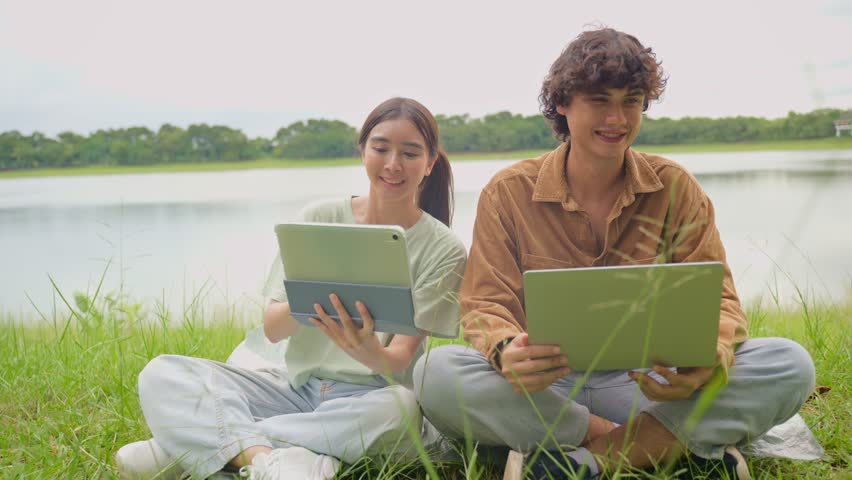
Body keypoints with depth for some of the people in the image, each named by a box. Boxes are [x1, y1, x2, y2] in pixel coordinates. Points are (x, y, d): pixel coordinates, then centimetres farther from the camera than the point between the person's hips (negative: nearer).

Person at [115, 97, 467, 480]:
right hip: (296, 386, 3)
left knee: (400, 407, -39)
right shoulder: (319, 218, 2)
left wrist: (365, 350, -36)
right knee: (161, 374, -15)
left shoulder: (443, 250, -4)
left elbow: (400, 360, -11)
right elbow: (272, 328, -3)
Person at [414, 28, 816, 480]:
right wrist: (507, 352, -31)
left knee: (789, 365, -22)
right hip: (547, 384, 0)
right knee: (436, 373, -32)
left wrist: (711, 361, -27)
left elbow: (716, 296, -1)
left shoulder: (676, 188, 3)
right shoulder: (509, 192, 0)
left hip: (650, 385, 1)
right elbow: (485, 303, -5)